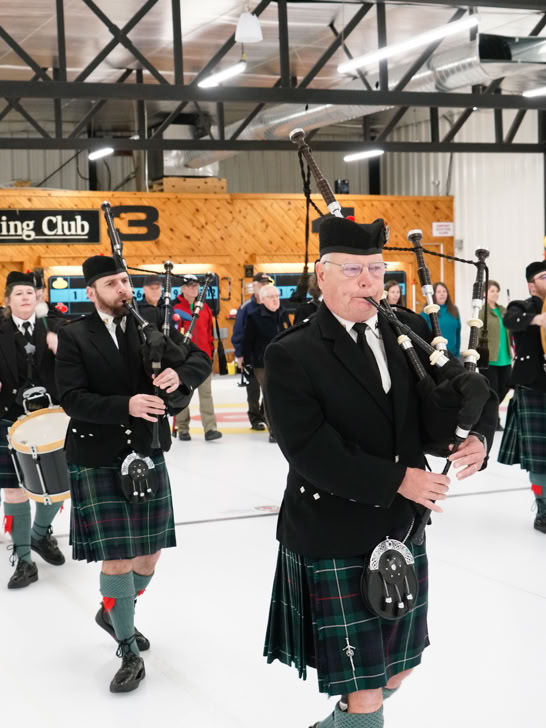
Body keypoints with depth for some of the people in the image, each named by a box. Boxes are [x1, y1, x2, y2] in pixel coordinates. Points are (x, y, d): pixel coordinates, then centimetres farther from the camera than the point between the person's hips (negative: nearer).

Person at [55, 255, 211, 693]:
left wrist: (180, 374, -18)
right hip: (97, 462, -4)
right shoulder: (74, 337, -6)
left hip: (147, 455, 4)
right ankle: (129, 652, 13)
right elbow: (72, 398, -14)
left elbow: (200, 359, 4)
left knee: (150, 554, 12)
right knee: (117, 558, -3)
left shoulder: (151, 322, 3)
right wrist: (126, 406, -27)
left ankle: (114, 614, 41)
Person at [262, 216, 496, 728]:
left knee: (398, 669, 20)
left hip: (404, 531, 6)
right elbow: (312, 455, -21)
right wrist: (398, 479, -20)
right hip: (336, 542, -6)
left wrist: (478, 436, -11)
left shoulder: (409, 330, 3)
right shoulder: (290, 356, -13)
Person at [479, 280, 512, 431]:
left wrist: (510, 351, 15)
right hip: (488, 358, -7)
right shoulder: (481, 311, -8)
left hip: (505, 358, 7)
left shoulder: (503, 311, 13)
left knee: (504, 387, 10)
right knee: (492, 390, 0)